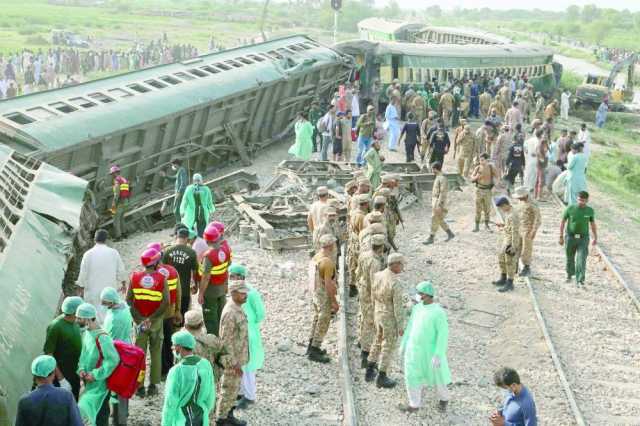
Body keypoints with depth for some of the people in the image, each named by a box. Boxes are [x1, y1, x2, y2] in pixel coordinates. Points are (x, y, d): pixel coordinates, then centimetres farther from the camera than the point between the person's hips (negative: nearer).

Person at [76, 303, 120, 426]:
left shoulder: (102, 337, -25)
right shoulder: (86, 333, 3)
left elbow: (113, 359, -26)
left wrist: (96, 375, -23)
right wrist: (81, 369, -5)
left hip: (100, 382, -8)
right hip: (90, 381, 8)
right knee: (99, 411, 21)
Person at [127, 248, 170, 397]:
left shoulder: (134, 277, -3)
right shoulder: (162, 278, -8)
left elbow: (129, 299, -7)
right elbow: (166, 301, -16)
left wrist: (139, 319, -7)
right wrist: (152, 318, -11)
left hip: (139, 319, 1)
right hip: (156, 320, -1)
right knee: (156, 353, 10)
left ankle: (139, 386, 11)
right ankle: (153, 386, 13)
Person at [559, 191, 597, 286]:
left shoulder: (590, 210, -5)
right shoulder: (570, 208, -10)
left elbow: (593, 224, 8)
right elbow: (563, 222, -3)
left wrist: (595, 238, 13)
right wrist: (561, 237, -5)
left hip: (583, 238, 0)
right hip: (570, 237, 0)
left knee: (581, 260, -12)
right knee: (570, 259, 15)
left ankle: (580, 280, -11)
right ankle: (569, 275, 39)